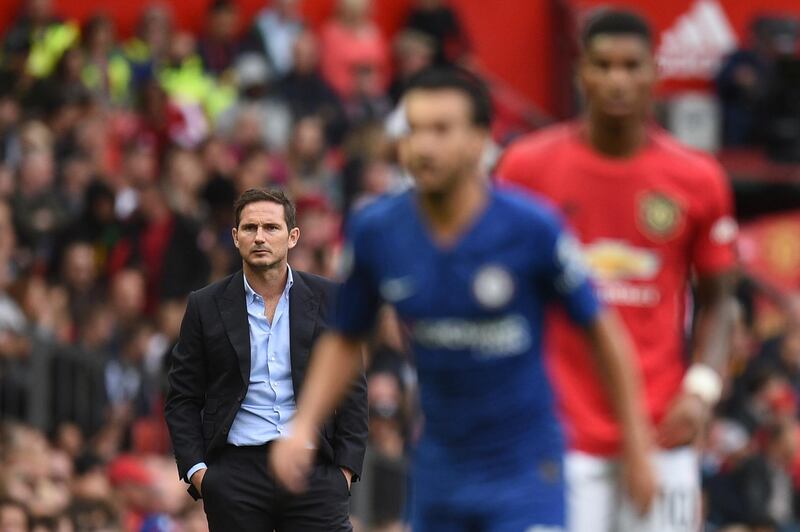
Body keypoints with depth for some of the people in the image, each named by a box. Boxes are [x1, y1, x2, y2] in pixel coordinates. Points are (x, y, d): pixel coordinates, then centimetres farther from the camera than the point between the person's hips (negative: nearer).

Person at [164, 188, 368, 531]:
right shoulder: (206, 306, 6)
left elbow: (352, 388, 9)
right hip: (236, 474, 0)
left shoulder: (327, 300, 7)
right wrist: (195, 468, -5)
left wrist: (346, 466, 0)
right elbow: (182, 398, 7)